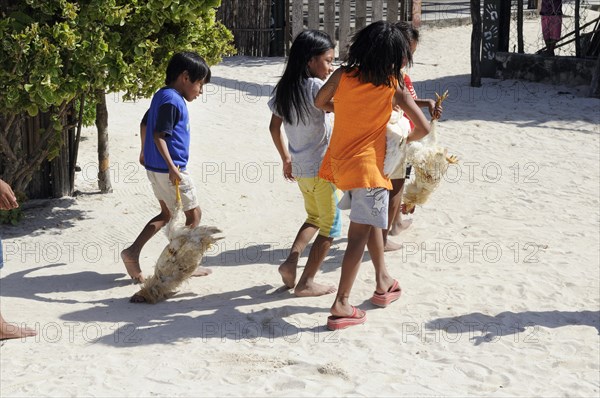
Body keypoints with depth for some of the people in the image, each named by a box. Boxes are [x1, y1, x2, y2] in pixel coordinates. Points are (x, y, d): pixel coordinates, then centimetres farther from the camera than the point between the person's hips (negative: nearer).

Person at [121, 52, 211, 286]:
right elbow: (159, 135, -25)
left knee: (166, 214, 19)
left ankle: (133, 252, 11)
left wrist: (144, 152, 34)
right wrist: (171, 167, -28)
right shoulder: (172, 101, -18)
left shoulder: (161, 96, 12)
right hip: (169, 169, -10)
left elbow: (145, 123, 23)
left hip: (155, 167, 10)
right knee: (194, 213, 4)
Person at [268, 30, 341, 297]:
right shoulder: (315, 86, -18)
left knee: (314, 217, 27)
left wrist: (286, 158, 21)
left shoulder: (284, 89, 4)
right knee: (330, 227, 9)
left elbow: (274, 127, 12)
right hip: (322, 168, -7)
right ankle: (306, 282, 10)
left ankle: (292, 259, 8)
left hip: (299, 169, 7)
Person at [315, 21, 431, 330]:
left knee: (371, 221, 24)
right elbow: (423, 127, -9)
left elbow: (320, 102, 14)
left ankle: (383, 282, 37)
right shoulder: (393, 86, -8)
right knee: (359, 234, -3)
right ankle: (341, 306, -6)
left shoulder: (342, 75, -1)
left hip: (339, 162, 6)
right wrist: (406, 139, 11)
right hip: (367, 166, -6)